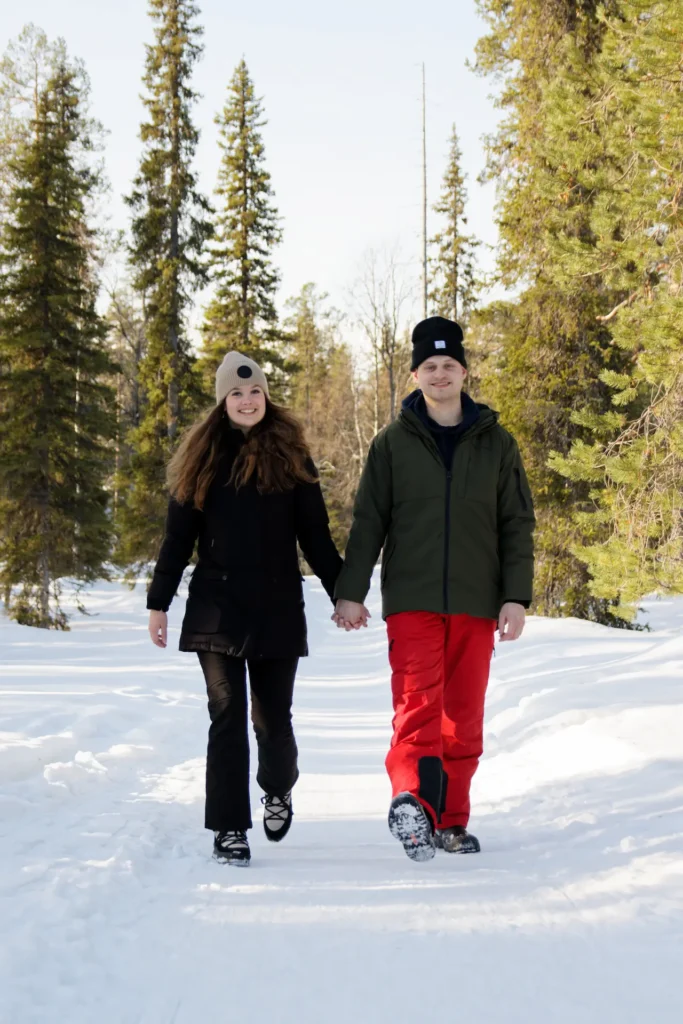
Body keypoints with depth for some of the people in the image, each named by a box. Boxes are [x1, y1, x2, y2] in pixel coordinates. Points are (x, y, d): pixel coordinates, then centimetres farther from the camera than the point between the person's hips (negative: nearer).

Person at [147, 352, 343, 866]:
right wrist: (159, 601, 2)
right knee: (227, 719, -3)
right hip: (218, 608, 0)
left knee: (273, 718, 5)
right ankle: (229, 828, 4)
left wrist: (342, 592, 2)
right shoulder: (202, 458, 6)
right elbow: (178, 536, 6)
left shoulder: (290, 456, 5)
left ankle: (279, 790, 35)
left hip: (278, 608, 0)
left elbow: (315, 535, 7)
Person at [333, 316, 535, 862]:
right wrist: (351, 591, -2)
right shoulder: (392, 443, 6)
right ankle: (412, 799, -29)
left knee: (465, 716, 6)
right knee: (418, 703, -17)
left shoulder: (496, 443, 9)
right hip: (411, 600, -2)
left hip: (476, 602, 2)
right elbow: (368, 522, 6)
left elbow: (518, 525, 8)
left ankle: (451, 820, 15)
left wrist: (517, 596, -1)